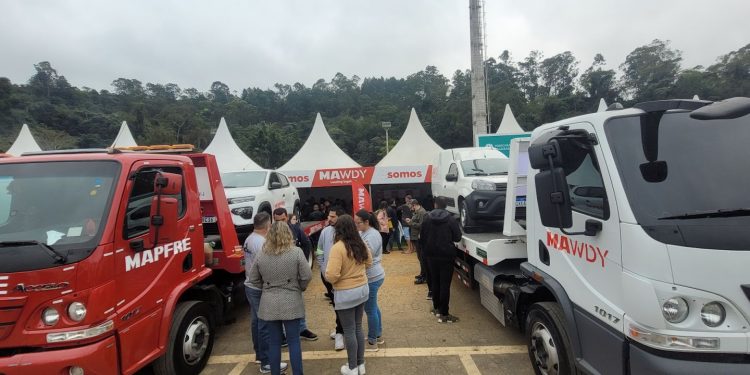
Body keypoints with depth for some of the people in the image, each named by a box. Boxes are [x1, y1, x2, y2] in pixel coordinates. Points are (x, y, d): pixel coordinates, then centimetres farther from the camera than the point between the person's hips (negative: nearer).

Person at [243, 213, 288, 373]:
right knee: (265, 325, -2)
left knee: (256, 321, 20)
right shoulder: (261, 242, -23)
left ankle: (259, 354, 34)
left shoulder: (249, 239, 7)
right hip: (260, 289, -10)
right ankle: (266, 363, 6)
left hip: (250, 286, 10)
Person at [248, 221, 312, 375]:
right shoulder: (296, 252, -11)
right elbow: (306, 276, -11)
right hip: (291, 302, -2)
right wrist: (300, 288, 7)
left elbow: (253, 279, 7)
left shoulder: (261, 255, -2)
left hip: (269, 303, 3)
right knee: (294, 341, 7)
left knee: (274, 342, 13)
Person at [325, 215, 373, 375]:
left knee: (349, 331, 9)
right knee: (358, 327, 19)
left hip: (345, 294, -6)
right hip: (362, 289, 7)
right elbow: (369, 262, 15)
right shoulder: (361, 244, -2)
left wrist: (327, 275, -5)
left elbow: (331, 276, -25)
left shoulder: (338, 248, -22)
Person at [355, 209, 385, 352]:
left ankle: (372, 342, 17)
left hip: (372, 278, -9)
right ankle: (378, 336, 36)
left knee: (370, 309, 3)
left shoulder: (372, 236, -21)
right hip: (372, 276, 9)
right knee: (373, 307, 21)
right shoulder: (363, 233, 6)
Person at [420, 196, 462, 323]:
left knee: (435, 281, 18)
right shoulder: (450, 219, -10)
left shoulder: (427, 219, 1)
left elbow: (422, 237, 5)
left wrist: (425, 252, 18)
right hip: (446, 255, -4)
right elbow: (457, 237, -8)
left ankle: (436, 308, 28)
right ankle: (443, 314, 1)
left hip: (431, 255, 4)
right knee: (445, 284, 0)